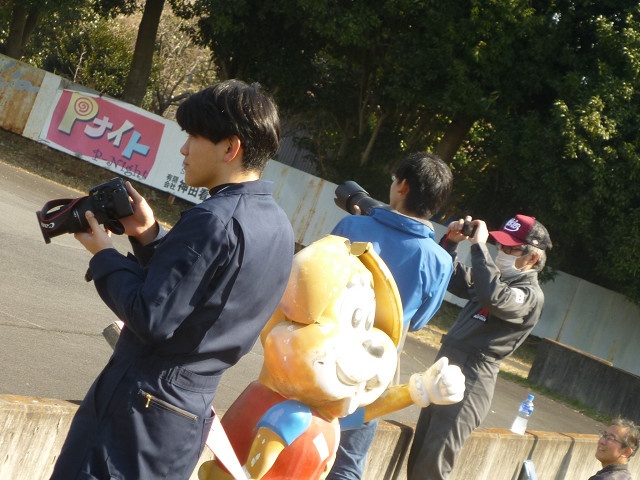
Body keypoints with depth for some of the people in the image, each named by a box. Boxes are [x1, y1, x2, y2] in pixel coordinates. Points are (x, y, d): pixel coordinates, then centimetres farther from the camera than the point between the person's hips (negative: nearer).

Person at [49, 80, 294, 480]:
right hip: (191, 413, 9)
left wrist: (103, 255, -10)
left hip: (140, 408, -9)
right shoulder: (278, 225, 7)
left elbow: (150, 320, -22)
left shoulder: (213, 219, -21)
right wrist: (149, 237, 5)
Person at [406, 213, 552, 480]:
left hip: (469, 382, -9)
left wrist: (479, 246, -26)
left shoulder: (530, 295, -12)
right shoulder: (500, 279, 15)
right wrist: (450, 241, 7)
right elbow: (450, 278, 24)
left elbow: (493, 297, -33)